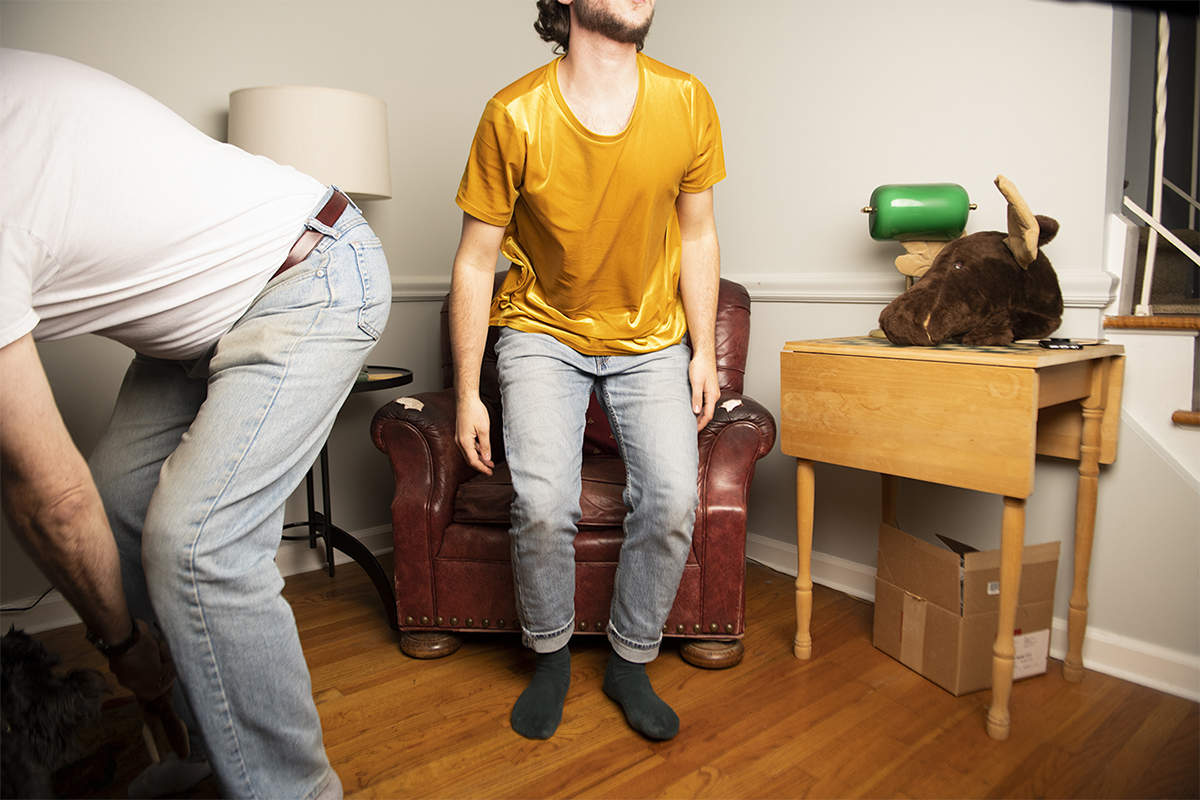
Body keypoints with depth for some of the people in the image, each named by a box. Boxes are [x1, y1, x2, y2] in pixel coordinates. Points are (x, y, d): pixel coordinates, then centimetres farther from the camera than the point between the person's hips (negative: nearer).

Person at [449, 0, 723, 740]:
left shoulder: (687, 103, -7)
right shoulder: (513, 116, -15)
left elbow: (698, 235, 4)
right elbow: (476, 261, -9)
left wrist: (704, 351, 0)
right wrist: (468, 393, -8)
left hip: (652, 338, 2)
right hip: (544, 332, -2)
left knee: (673, 499, -15)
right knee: (543, 505, -19)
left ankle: (631, 664, 12)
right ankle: (551, 657, 12)